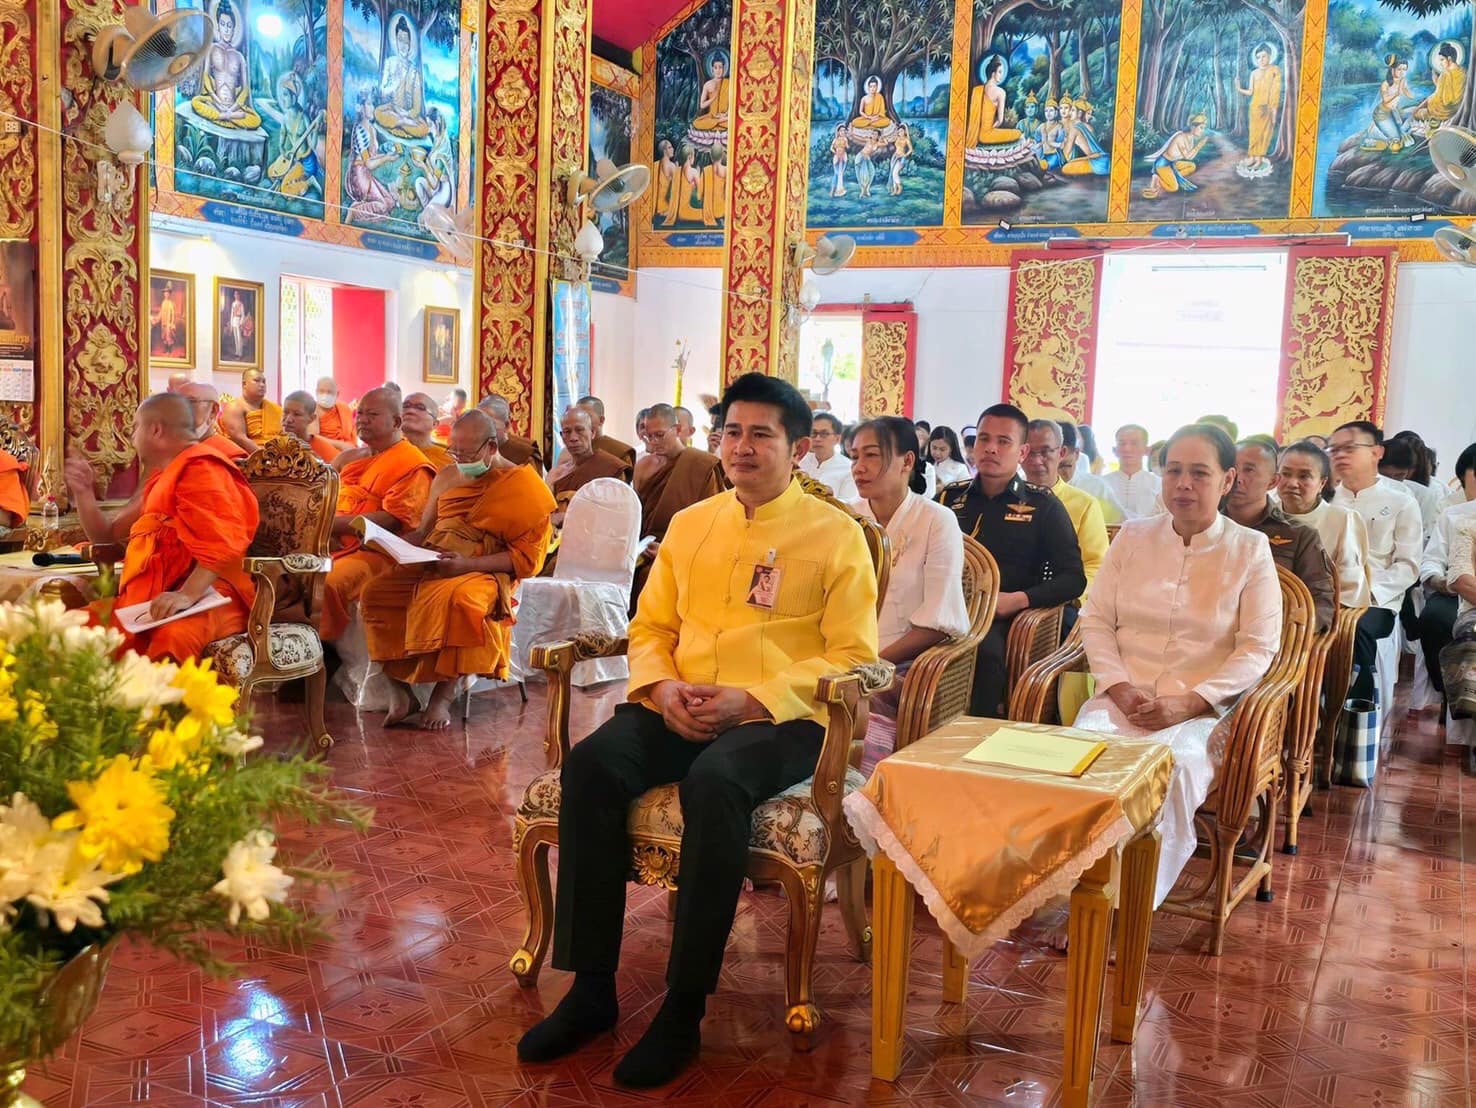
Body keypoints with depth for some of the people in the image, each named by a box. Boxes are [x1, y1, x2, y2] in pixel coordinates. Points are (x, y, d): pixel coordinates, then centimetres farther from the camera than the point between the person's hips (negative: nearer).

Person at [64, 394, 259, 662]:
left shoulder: (199, 470, -7)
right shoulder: (161, 480, 24)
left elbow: (225, 542, -21)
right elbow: (106, 533, 31)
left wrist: (188, 594, -34)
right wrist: (83, 491, 14)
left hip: (208, 595, -9)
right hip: (153, 598, 10)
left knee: (172, 637, -40)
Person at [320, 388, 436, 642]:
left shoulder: (412, 465, -4)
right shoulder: (350, 457, 21)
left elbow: (392, 521, -14)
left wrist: (336, 523, -17)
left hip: (375, 551, -7)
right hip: (334, 545, 7)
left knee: (327, 582, -32)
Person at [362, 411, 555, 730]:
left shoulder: (521, 485, 0)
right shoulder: (447, 477, 19)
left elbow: (527, 557, -7)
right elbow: (423, 531, 26)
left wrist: (467, 564, -18)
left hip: (484, 573, -6)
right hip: (430, 567, 6)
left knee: (454, 598, -40)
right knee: (376, 592, -20)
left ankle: (443, 695, -26)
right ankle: (400, 690, -15)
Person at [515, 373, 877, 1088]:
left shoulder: (835, 535, 2)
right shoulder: (689, 525, 18)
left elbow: (852, 655, -4)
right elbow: (650, 626, 19)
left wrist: (749, 698, -15)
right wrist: (662, 686, -5)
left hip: (780, 717, -4)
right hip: (679, 711, 5)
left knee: (714, 782, -36)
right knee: (591, 764, -25)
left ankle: (684, 1009, -23)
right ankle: (591, 988, -16)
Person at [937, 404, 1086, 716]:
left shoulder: (1043, 506, 13)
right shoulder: (949, 497, 20)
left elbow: (1073, 579, 6)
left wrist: (1017, 600, -9)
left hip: (1002, 620, -2)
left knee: (986, 648, -38)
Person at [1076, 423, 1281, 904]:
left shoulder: (1250, 549, 5)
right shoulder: (1133, 536, 14)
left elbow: (1258, 649, -1)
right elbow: (1094, 619, 12)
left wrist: (1187, 704, -13)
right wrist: (1119, 687, -6)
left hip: (1203, 710, -2)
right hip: (1123, 698, 2)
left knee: (1176, 766, -35)